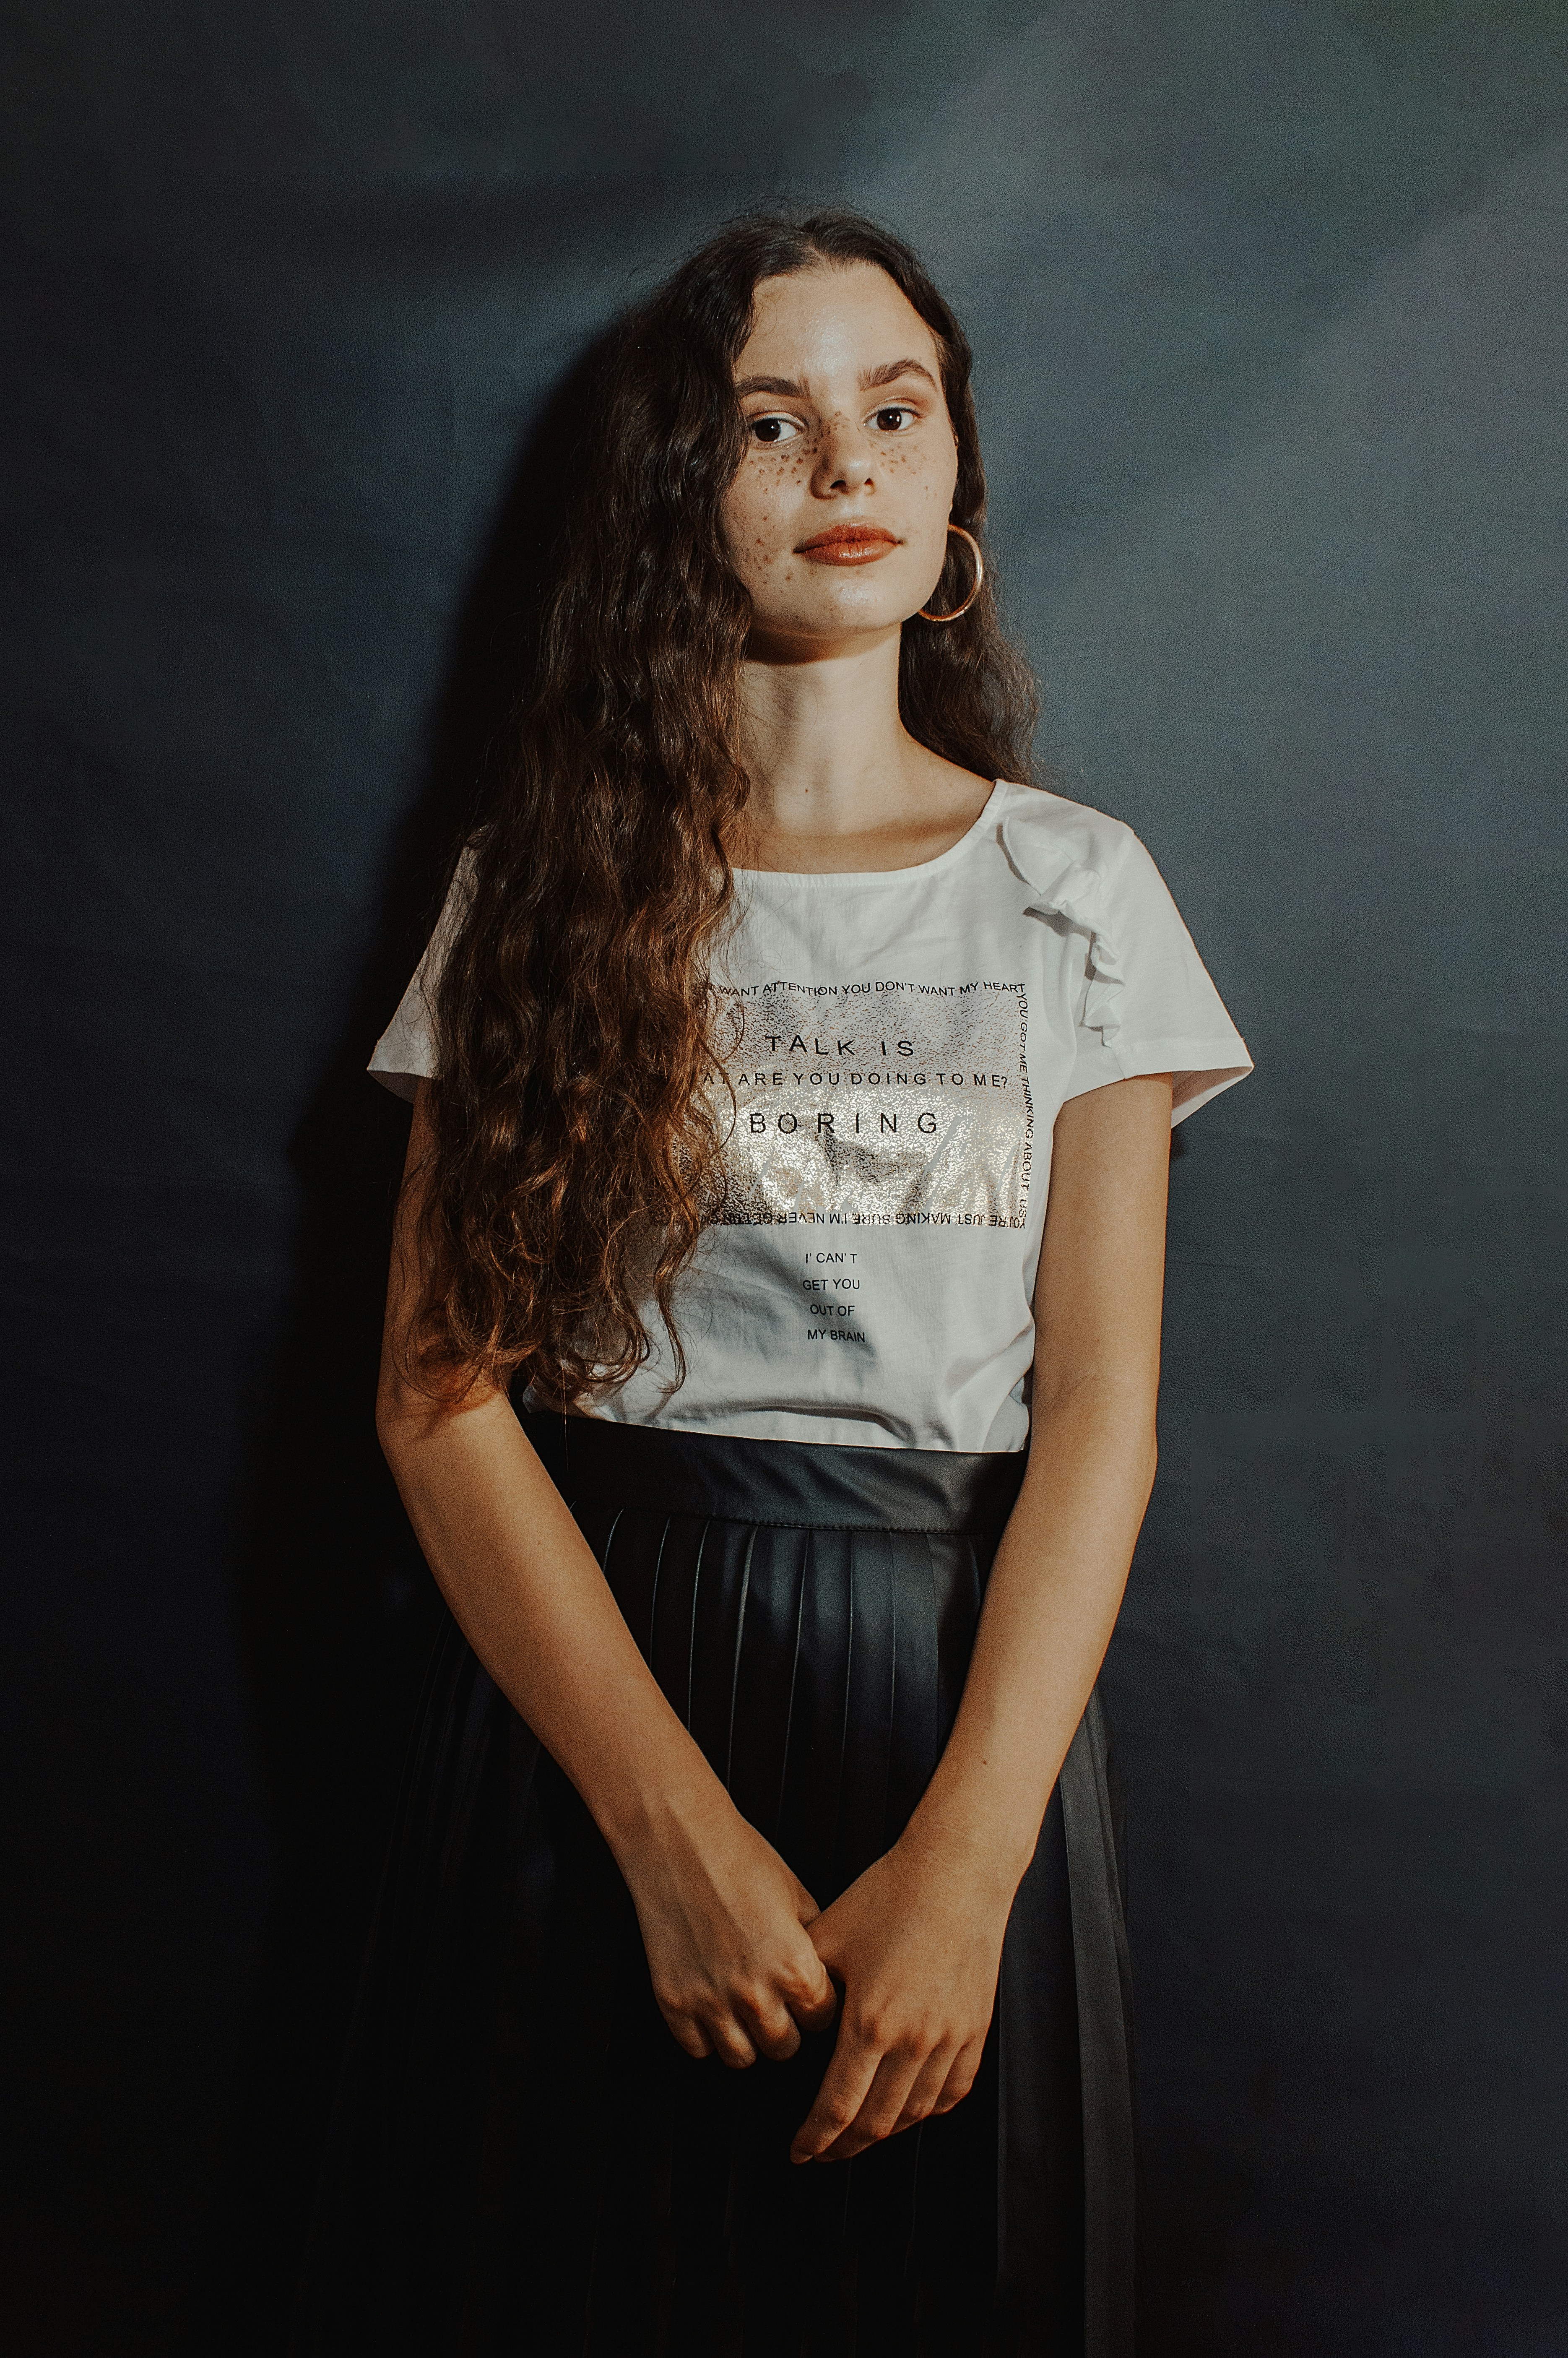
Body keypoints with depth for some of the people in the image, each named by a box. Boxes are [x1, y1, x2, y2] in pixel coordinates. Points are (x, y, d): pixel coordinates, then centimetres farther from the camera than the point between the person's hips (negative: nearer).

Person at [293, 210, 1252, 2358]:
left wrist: (966, 1859, -16)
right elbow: (444, 1389, -5)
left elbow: (1102, 1407, -4)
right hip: (582, 1677, 0)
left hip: (962, 1687, 1)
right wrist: (680, 1832, -15)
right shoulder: (545, 884, 3)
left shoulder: (1076, 887, 3)